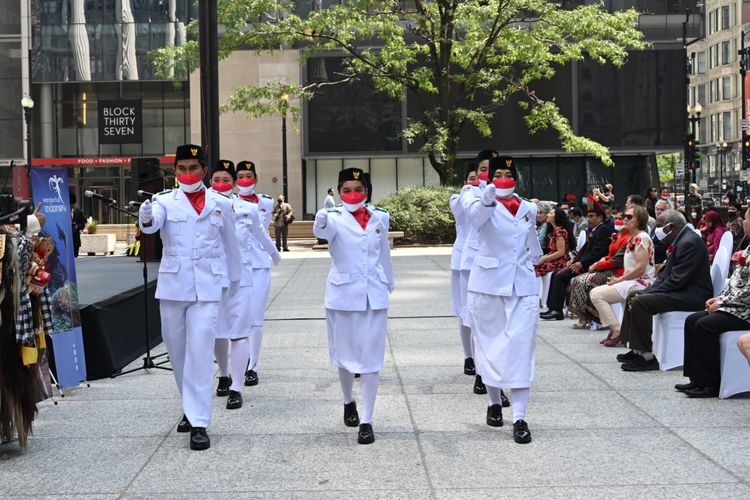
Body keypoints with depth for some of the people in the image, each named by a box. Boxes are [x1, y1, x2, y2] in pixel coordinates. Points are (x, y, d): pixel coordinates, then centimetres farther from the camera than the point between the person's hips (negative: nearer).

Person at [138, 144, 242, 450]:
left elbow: (230, 244, 15)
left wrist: (234, 279, 24)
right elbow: (151, 224, -21)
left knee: (200, 351, -10)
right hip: (173, 284, 1)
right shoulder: (165, 201, 0)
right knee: (177, 350, 12)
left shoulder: (221, 204, 4)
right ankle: (192, 407, 32)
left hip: (207, 286, -1)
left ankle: (199, 423, -10)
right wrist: (146, 217, -45)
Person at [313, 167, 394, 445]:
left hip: (374, 295, 1)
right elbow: (323, 231, -31)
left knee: (371, 359, -2)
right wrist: (320, 222, -54)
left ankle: (366, 421, 1)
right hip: (343, 294, -1)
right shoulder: (335, 218, -7)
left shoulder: (380, 218, 3)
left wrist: (389, 282, 28)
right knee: (345, 354, 13)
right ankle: (348, 403, 38)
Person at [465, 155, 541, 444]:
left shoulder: (529, 209, 10)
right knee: (489, 344, 8)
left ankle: (519, 418, -9)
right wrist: (488, 197, -50)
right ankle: (494, 403, 27)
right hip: (488, 285, -2)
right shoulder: (484, 206, -3)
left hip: (522, 287, 2)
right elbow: (476, 214, -31)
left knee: (520, 347, -7)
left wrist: (529, 265, 11)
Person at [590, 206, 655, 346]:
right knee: (596, 292, 11)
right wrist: (619, 279, 2)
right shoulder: (632, 238, 17)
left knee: (597, 294, -14)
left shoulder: (642, 237, -13)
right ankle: (614, 330, 6)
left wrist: (619, 280, -12)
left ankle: (617, 330, -13)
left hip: (641, 284, -10)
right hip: (632, 282, 10)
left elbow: (640, 268, -20)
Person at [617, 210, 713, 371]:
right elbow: (665, 274, 15)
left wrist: (646, 294, -18)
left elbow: (677, 280, -23)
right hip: (681, 291, 11)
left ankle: (647, 356, -18)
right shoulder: (679, 240, 15)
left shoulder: (689, 243, -19)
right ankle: (636, 350, 14)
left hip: (693, 295, -11)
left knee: (639, 302, -24)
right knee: (632, 296, 12)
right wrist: (645, 291, 1)